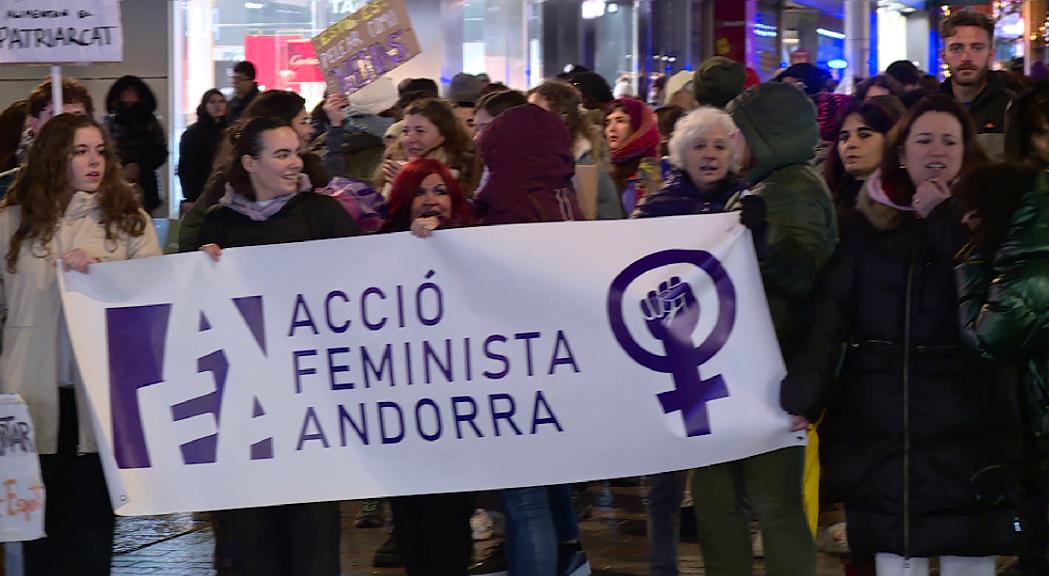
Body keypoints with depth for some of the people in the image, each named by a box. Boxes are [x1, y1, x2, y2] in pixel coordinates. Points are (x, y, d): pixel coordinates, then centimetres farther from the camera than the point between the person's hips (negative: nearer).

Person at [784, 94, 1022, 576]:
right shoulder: (867, 223, 9)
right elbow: (832, 311, -1)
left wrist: (941, 218, -10)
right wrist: (805, 386, -15)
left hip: (965, 420, -1)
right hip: (882, 417, 1)